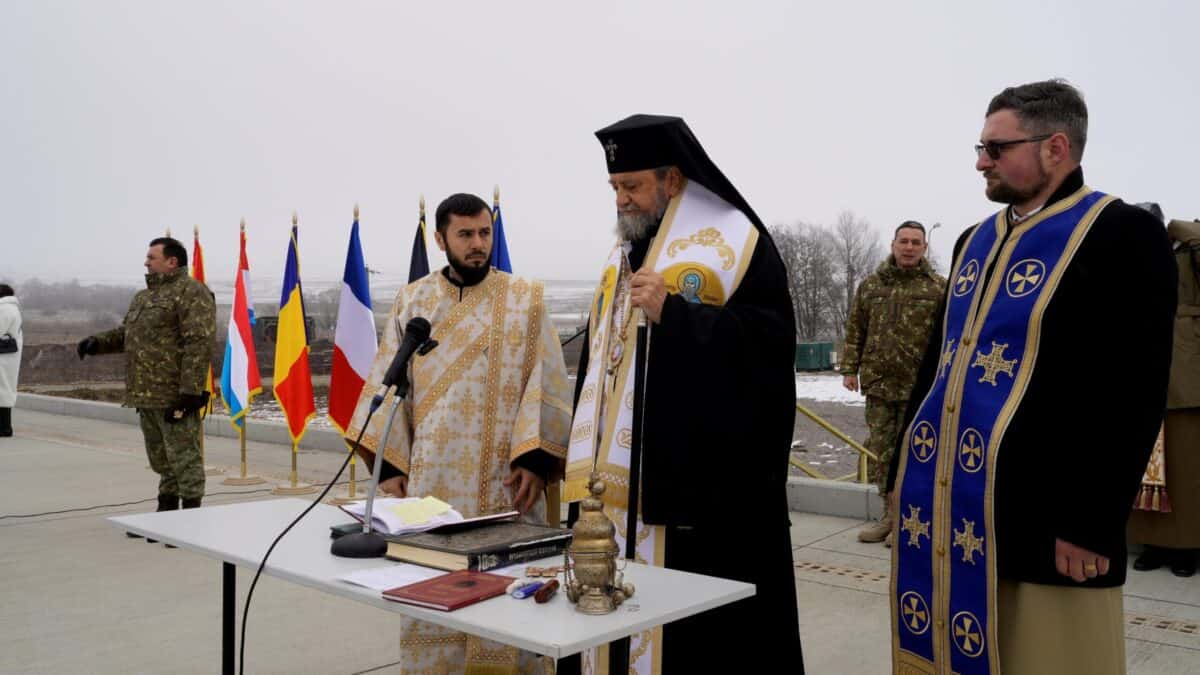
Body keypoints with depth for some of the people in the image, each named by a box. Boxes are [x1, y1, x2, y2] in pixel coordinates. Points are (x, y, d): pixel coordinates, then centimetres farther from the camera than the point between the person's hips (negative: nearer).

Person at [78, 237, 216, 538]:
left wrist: (190, 390, -24)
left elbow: (200, 344, -19)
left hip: (175, 396, -9)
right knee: (160, 459, 17)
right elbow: (125, 332, 28)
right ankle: (166, 514, 27)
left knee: (183, 458, -4)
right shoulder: (143, 296, 20)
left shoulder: (191, 292, -11)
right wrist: (97, 343, 7)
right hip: (147, 395, 10)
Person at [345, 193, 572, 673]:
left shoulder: (526, 301, 2)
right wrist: (388, 462, 0)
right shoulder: (413, 301, 8)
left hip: (503, 479, -2)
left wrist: (535, 459, -12)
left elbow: (544, 384, -3)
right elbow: (389, 384, 7)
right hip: (432, 475, 2)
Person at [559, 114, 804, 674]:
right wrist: (585, 462, 16)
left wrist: (671, 313, -22)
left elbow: (770, 341, -17)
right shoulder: (622, 256, 17)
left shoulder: (735, 242, -6)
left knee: (697, 628, -3)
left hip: (700, 487, -7)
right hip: (616, 485, 7)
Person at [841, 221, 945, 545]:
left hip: (919, 386, -3)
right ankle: (890, 514, 20)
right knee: (881, 452, 9)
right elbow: (855, 331, 12)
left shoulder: (938, 287, 0)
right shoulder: (870, 285, 10)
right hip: (878, 383, 4)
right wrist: (850, 368, 6)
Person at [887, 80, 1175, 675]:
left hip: (1039, 514, -7)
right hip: (941, 504, 7)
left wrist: (1091, 522, -16)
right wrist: (904, 468, 15)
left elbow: (1134, 392, -13)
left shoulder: (1121, 233, -6)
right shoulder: (974, 241, 15)